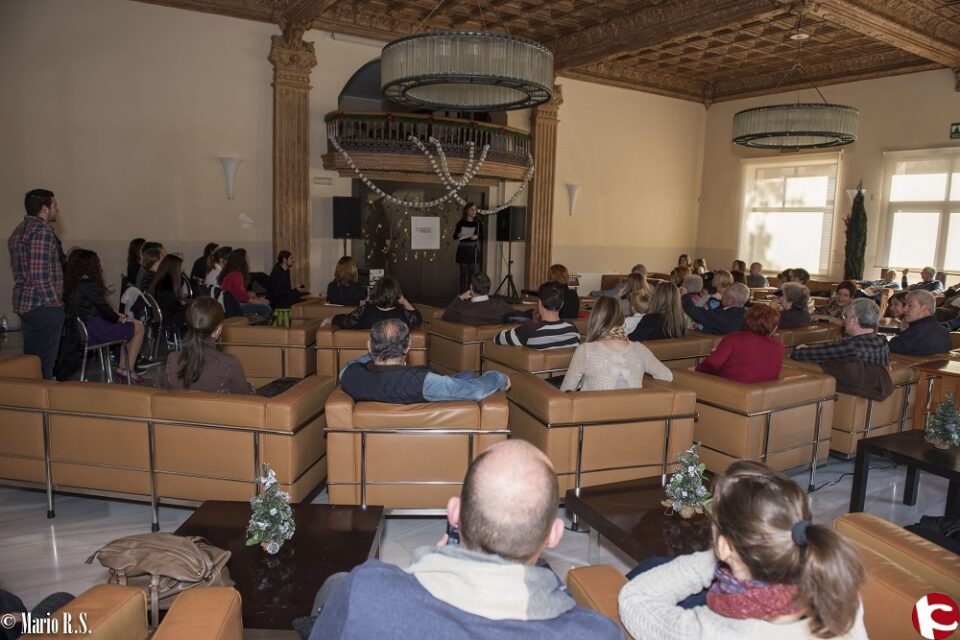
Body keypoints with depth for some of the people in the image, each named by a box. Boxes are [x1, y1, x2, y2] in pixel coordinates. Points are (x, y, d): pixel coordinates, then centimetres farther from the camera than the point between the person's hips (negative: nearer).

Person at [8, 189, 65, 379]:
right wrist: (54, 301, -15)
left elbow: (21, 270, 20)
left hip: (24, 303, 10)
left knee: (31, 357, 16)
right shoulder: (42, 230, -15)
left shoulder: (19, 230, 16)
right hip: (44, 306, -10)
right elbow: (40, 274, -22)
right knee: (44, 363, -4)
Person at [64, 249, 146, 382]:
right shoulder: (89, 285, -18)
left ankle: (122, 367, 20)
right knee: (138, 327, 3)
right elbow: (104, 310, -13)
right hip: (95, 331, -10)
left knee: (134, 324, 22)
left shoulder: (70, 284, 10)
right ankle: (129, 371, 5)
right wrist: (122, 318, 4)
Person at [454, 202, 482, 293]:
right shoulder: (461, 223, 2)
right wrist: (459, 235, -19)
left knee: (474, 272, -4)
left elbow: (482, 236, 4)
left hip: (474, 250, 1)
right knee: (463, 273, 3)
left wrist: (476, 236, -17)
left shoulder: (478, 223, 4)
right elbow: (454, 236, 3)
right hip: (463, 250, 0)